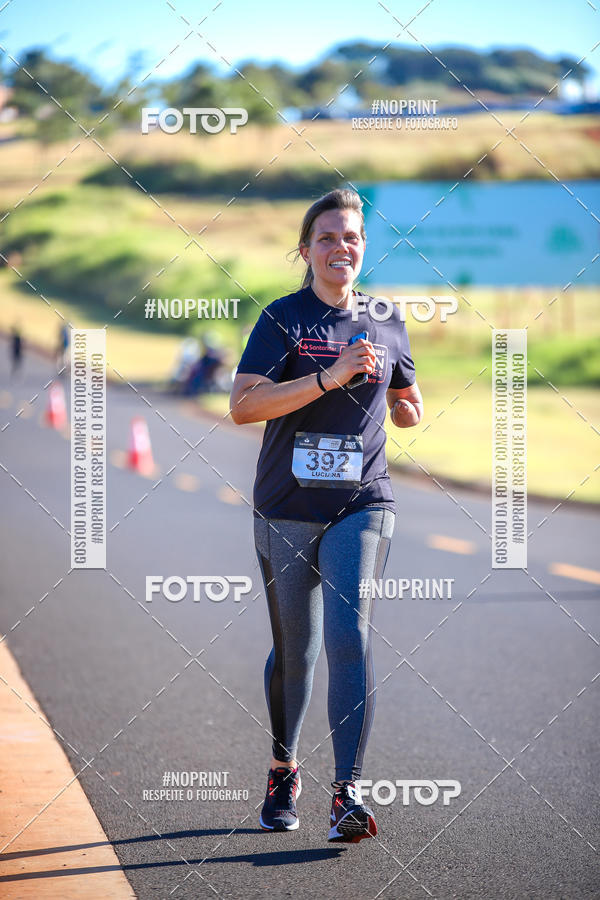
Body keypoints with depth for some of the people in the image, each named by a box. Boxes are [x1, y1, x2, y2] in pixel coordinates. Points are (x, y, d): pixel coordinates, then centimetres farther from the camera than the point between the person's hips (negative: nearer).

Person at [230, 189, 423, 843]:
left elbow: (407, 410, 25)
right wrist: (330, 377, -24)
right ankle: (283, 771, 35)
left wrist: (404, 407, 2)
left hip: (360, 504, 1)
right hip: (285, 510, -1)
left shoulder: (385, 326, 8)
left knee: (349, 636, -16)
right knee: (293, 650, 11)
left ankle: (348, 794, -18)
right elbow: (242, 406, -17)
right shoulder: (283, 318, -2)